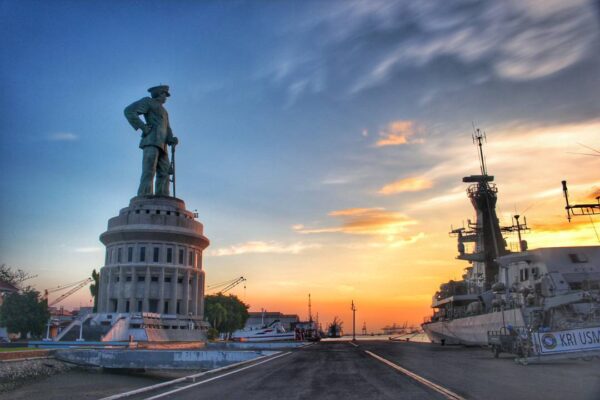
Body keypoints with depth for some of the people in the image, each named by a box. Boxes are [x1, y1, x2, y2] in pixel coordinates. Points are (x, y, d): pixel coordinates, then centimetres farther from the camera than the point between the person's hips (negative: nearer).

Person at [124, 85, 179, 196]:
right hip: (151, 140, -8)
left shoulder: (164, 112, 35)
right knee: (149, 172, -23)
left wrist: (172, 139, 0)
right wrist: (143, 127, -9)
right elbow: (129, 111, -1)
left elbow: (167, 131, 23)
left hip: (161, 144, 8)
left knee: (163, 176, -8)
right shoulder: (148, 101, 13)